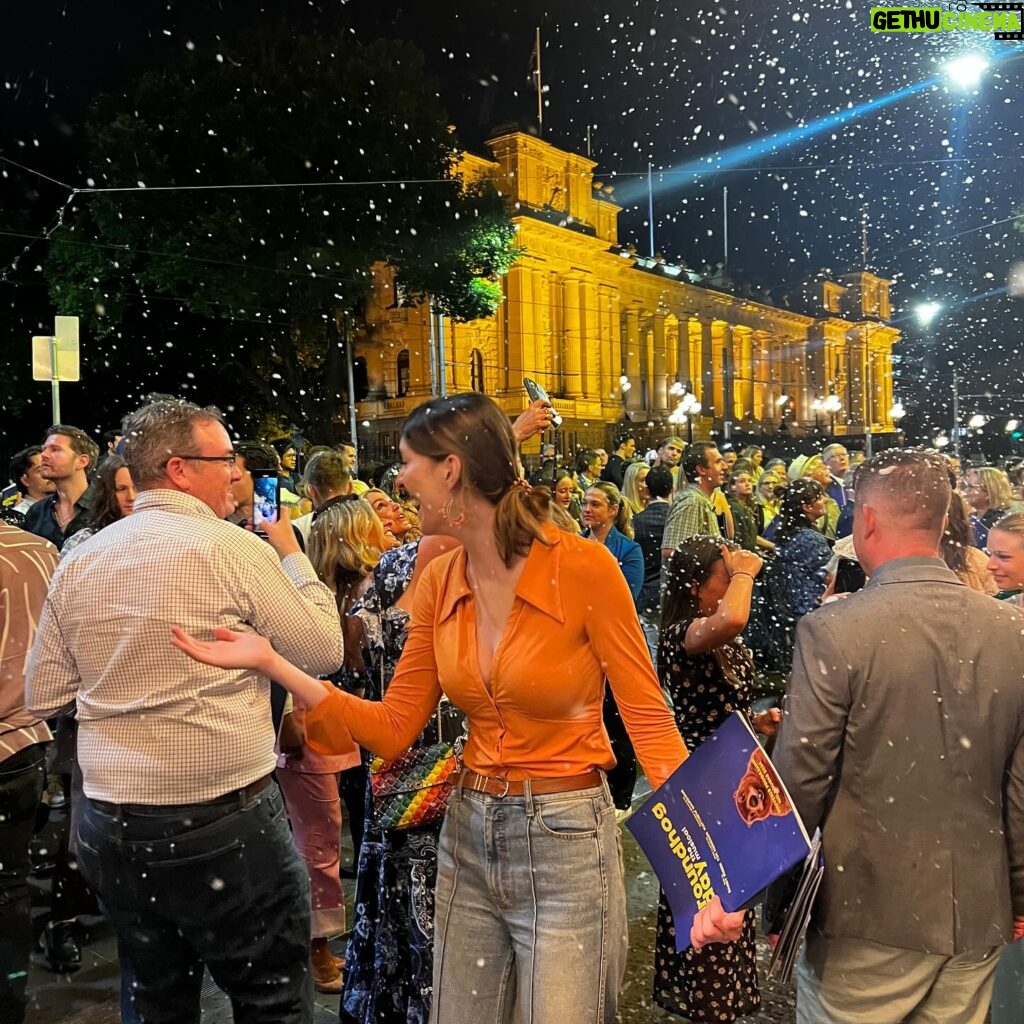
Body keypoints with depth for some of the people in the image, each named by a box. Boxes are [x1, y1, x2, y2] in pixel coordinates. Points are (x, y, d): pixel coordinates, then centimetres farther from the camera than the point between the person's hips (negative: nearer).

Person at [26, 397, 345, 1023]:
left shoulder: (76, 565, 2)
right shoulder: (234, 549, -14)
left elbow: (44, 697, 9)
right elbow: (325, 651, -6)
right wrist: (292, 554, 5)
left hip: (112, 830, 6)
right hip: (227, 825, -6)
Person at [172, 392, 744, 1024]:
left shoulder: (583, 568, -17)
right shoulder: (440, 582, 0)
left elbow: (649, 719, -14)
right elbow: (395, 728, 1)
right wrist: (270, 661, -6)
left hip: (566, 844, -5)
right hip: (468, 837, 6)